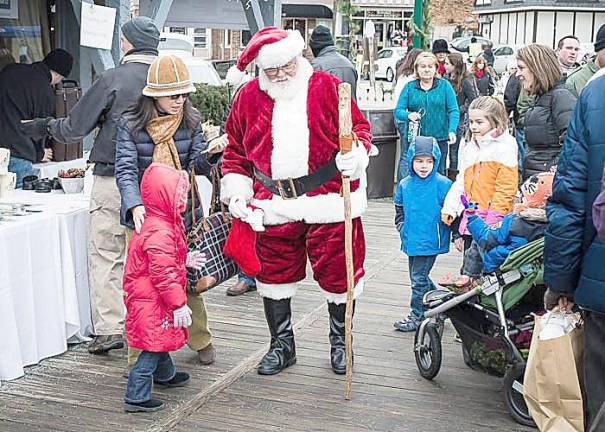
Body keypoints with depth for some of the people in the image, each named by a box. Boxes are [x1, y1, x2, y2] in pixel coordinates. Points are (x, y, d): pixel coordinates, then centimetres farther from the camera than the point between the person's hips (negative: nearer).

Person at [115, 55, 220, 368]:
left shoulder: (190, 122, 2)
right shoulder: (131, 126, -6)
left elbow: (197, 164, -6)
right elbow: (125, 170, -15)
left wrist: (209, 155, -29)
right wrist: (135, 206, -32)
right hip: (143, 215, -2)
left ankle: (201, 341, 33)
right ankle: (139, 356, 13)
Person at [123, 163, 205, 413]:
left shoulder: (162, 223, 8)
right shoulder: (159, 233, -27)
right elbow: (164, 274, -27)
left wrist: (185, 260, 20)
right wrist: (179, 304, -24)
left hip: (153, 298, 11)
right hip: (150, 301, -11)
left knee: (162, 338, 27)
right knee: (153, 345, -6)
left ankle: (165, 375, 48)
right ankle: (135, 397, -1)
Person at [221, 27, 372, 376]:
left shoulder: (327, 87, -1)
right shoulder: (249, 98, 7)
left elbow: (360, 129, 2)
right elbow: (236, 151, 14)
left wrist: (354, 156, -18)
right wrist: (236, 191, 5)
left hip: (328, 201, -2)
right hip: (273, 206, 3)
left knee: (337, 274, 6)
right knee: (275, 274, 9)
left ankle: (340, 342, 28)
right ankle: (282, 344, 28)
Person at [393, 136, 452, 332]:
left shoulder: (442, 184, -12)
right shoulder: (405, 185, 3)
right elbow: (399, 208, 20)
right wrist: (401, 226, 11)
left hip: (430, 241, -6)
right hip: (411, 241, 6)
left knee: (419, 279, 0)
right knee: (417, 277, 17)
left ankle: (417, 316, 15)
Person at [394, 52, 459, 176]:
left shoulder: (445, 85, 4)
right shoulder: (409, 87, 6)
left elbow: (454, 111, -1)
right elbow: (398, 111, 0)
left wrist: (452, 131, -18)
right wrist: (408, 115, -23)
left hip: (439, 138, 0)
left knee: (438, 173, 6)